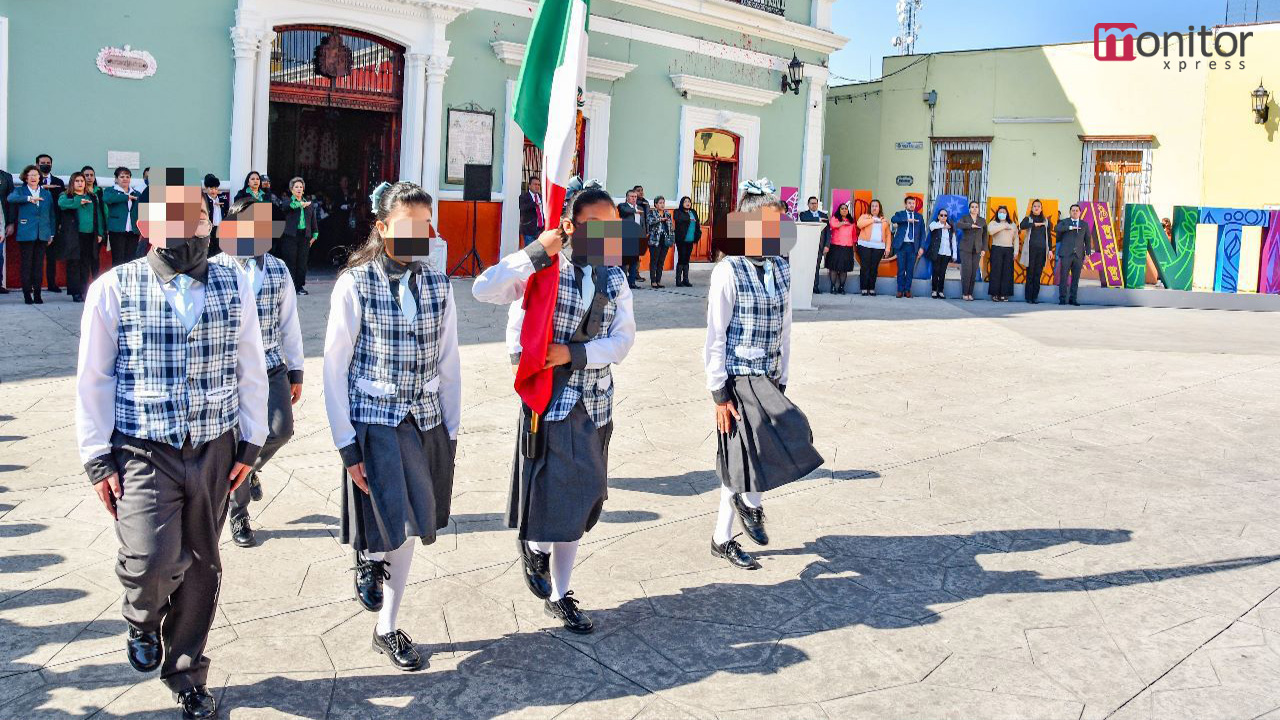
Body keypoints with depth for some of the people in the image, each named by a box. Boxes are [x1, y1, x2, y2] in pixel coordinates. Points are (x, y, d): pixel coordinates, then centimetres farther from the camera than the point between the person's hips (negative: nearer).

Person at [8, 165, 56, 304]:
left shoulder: (47, 193, 14)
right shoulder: (20, 191, 6)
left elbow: (51, 214, 15)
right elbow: (11, 198, -17)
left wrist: (51, 234, 11)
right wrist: (29, 198, -29)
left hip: (42, 234, 2)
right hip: (26, 234, -2)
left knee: (39, 265, 3)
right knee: (26, 264, -1)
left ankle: (37, 294, 7)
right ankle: (27, 294, 3)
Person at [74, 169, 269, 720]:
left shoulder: (233, 288, 2)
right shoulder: (113, 290, -5)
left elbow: (250, 371, 8)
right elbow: (93, 380, -1)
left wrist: (249, 445, 6)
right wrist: (98, 461, -2)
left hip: (213, 452, 3)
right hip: (142, 453, -3)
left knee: (200, 566, 11)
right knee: (153, 559, -18)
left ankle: (185, 675, 32)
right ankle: (142, 621, 19)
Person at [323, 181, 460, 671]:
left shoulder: (437, 285, 2)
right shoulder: (355, 285, -10)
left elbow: (448, 364, 6)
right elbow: (335, 369, -8)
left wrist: (450, 435, 6)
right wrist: (347, 446, -10)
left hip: (425, 423, 4)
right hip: (374, 423, -4)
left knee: (408, 528, 12)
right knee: (395, 526, -8)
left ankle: (387, 629, 30)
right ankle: (369, 556, 27)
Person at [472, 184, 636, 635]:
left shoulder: (614, 277, 7)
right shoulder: (544, 269, -8)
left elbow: (623, 340, -1)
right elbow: (483, 290, -24)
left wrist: (573, 354, -16)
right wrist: (538, 251, -25)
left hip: (594, 403, 5)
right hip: (548, 399, -5)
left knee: (578, 500, 12)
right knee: (553, 493, -2)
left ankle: (559, 595, 26)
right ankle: (534, 545, 33)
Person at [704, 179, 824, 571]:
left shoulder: (781, 268, 6)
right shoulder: (729, 271, -13)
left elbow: (784, 329, 13)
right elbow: (716, 337, -12)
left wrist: (781, 382, 12)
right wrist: (720, 394, -13)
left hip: (767, 379, 6)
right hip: (738, 379, -6)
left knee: (743, 460, 11)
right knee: (791, 440, -18)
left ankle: (723, 539, 26)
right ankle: (750, 502, 8)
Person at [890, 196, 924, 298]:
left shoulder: (919, 217, 12)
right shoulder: (900, 214, 6)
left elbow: (922, 233, 10)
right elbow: (893, 219, -18)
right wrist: (907, 220, -25)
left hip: (913, 246, 2)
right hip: (901, 245, -1)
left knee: (910, 270, 2)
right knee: (901, 269, 0)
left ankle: (907, 290, 10)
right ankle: (900, 290, 7)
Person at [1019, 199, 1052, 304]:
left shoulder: (1046, 221, 15)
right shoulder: (1028, 219, 6)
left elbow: (1048, 236, 16)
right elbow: (1021, 226, -16)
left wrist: (1050, 249, 9)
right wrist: (1035, 224, -15)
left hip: (1042, 250, 2)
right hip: (1031, 249, -2)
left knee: (1038, 274, 0)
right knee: (1030, 274, -4)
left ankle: (1035, 297, 4)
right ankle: (1028, 297, -1)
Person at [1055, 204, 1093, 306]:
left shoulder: (1084, 224, 15)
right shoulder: (1064, 222, 9)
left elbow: (1088, 240, 14)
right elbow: (1057, 229, -12)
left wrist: (1087, 254, 6)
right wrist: (1070, 227, -17)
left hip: (1078, 255, 2)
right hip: (1066, 254, -2)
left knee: (1076, 278, 2)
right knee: (1063, 277, -4)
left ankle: (1072, 298, 8)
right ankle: (1062, 299, 0)